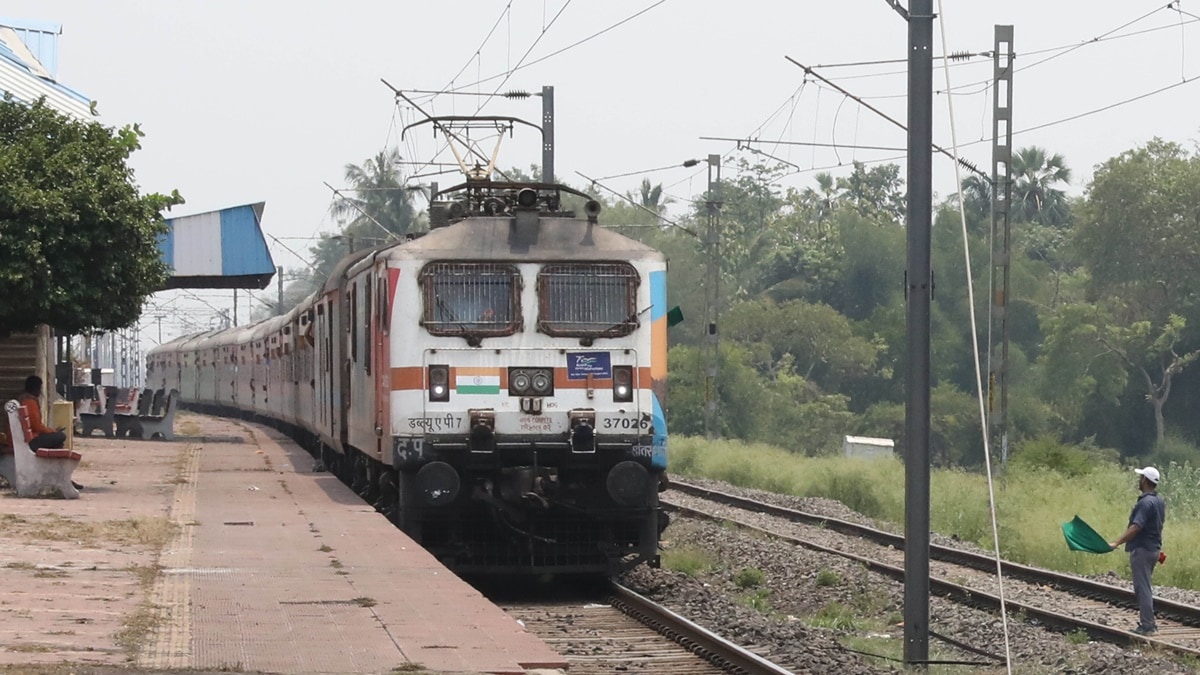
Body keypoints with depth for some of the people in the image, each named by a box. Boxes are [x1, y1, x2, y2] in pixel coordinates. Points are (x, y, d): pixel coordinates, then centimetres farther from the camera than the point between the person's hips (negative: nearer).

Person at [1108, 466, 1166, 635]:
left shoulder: (1145, 503, -20)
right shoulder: (1159, 501, 10)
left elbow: (1136, 528, -28)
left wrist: (1117, 543, -31)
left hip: (1142, 550, -10)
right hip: (1154, 548, 10)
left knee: (1142, 588, -5)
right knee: (1144, 587, 18)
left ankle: (1147, 626, -4)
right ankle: (1149, 622, 21)